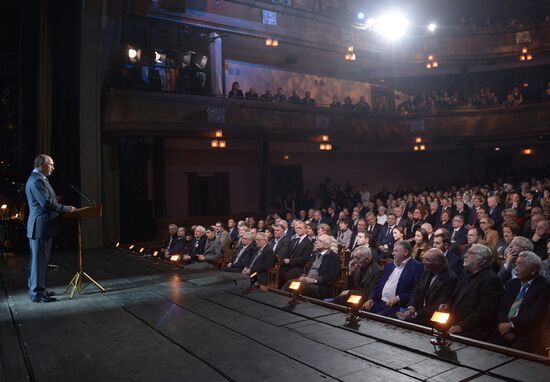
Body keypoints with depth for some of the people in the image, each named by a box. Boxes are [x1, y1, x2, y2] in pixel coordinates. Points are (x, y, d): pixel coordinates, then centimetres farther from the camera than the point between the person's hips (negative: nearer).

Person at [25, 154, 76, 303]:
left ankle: (37, 289, 25)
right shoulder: (36, 180, -17)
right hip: (41, 227, -11)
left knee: (39, 260, 16)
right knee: (39, 260, -4)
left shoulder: (38, 179, 17)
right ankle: (37, 293, 3)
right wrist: (66, 208, -16)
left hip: (42, 227, 11)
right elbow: (46, 202, -24)